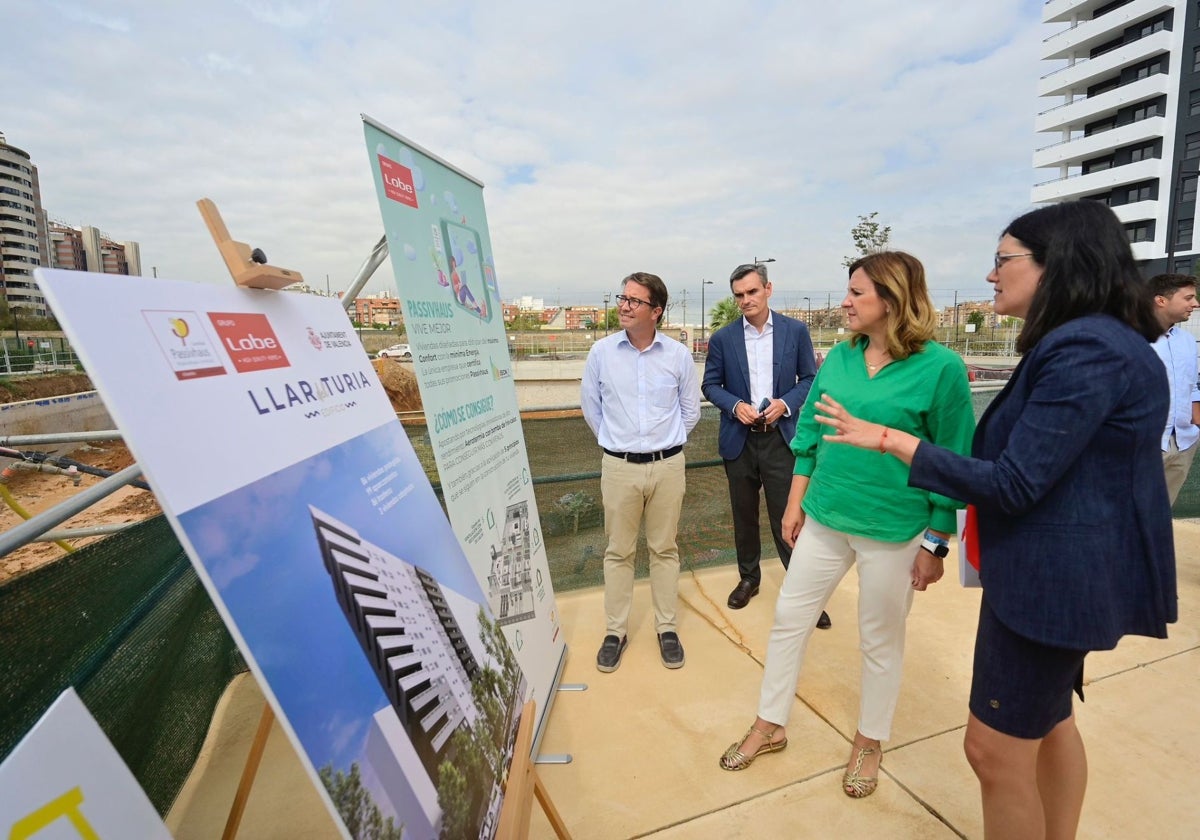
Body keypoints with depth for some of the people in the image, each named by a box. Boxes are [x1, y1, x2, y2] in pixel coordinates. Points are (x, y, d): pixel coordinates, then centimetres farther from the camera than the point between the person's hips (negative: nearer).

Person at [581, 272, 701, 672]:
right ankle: (615, 631, 24)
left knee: (664, 549, 12)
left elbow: (690, 409, 10)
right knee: (618, 551, 10)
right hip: (619, 467, 0)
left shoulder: (678, 354, -3)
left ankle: (667, 627, 28)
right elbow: (591, 406, 9)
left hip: (668, 465, 0)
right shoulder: (601, 351, -3)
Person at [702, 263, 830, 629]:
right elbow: (710, 385, 4)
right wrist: (735, 405, -13)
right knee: (744, 516, 14)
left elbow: (809, 378, 4)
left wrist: (785, 403, -13)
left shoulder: (795, 331, 0)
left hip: (781, 438, -1)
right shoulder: (722, 338, 1)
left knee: (787, 517, 1)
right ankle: (748, 578, 32)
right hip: (738, 439, 2)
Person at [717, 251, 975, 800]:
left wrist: (936, 543, -7)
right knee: (788, 620, 12)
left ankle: (869, 743, 40)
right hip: (824, 518, 5)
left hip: (894, 532, -4)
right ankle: (770, 726, 33)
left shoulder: (940, 367, -13)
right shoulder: (839, 357, 1)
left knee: (881, 641, 15)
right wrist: (795, 501, 7)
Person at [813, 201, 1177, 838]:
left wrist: (889, 439, -23)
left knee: (995, 750, 3)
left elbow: (1013, 485, -24)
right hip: (1063, 568, 11)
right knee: (1049, 722, 26)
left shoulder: (1085, 350, -23)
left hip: (1053, 575, -11)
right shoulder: (1090, 341, 9)